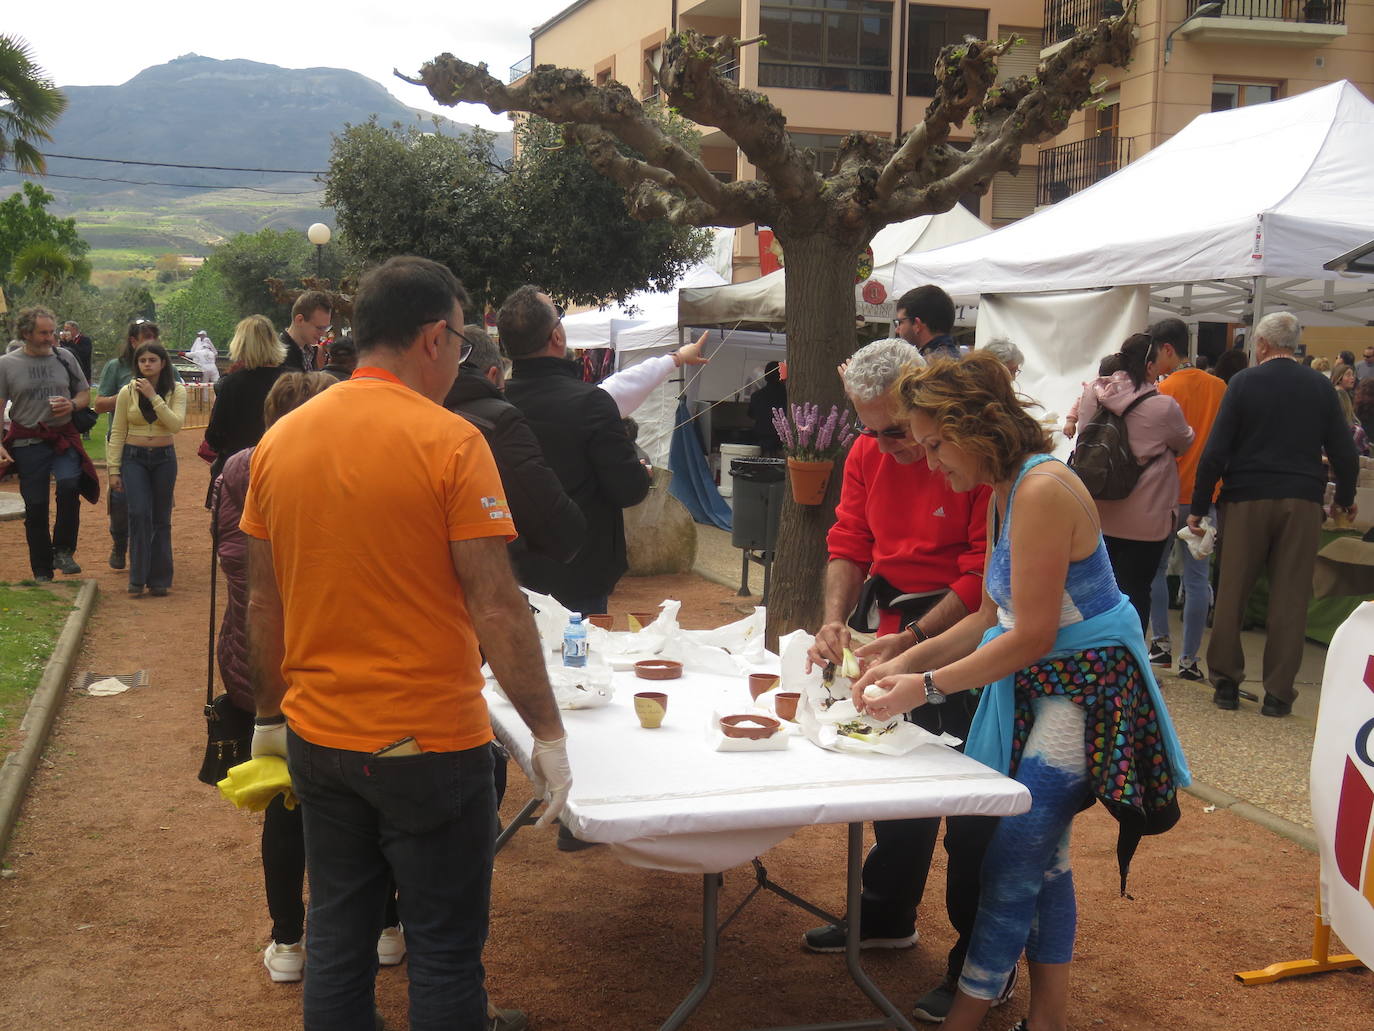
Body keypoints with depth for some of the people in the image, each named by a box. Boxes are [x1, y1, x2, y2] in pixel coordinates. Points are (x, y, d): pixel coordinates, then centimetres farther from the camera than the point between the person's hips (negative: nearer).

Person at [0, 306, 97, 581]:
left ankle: (63, 551, -9)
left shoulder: (64, 358, 5)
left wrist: (72, 405, -9)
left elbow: (85, 394, 14)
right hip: (28, 443, -1)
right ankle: (42, 573, 18)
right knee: (36, 508, 5)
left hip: (63, 437, 1)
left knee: (69, 484, -27)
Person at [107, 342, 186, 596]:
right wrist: (113, 468, 0)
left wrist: (153, 397, -17)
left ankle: (159, 579, 12)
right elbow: (117, 433, 4)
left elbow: (175, 425, -15)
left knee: (161, 519, 4)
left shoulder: (176, 391, 1)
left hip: (164, 458, 1)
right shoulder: (127, 393, 2)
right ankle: (137, 577, -6)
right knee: (139, 513, -15)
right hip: (134, 458, -1)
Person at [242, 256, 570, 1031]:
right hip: (429, 743, -5)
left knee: (338, 935, 19)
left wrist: (271, 717, 18)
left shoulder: (281, 439, 2)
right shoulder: (449, 442, -15)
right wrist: (549, 735, -10)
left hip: (318, 740, 6)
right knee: (445, 951, 9)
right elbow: (496, 606, -17)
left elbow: (263, 602, 8)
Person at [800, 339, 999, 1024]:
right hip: (898, 633, 7)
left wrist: (911, 640, -27)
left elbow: (984, 575, -23)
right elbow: (849, 543, 5)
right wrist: (836, 619, -11)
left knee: (972, 804, -2)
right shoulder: (868, 453, 2)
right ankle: (888, 918, 39)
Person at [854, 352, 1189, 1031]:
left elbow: (1033, 636, -23)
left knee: (1011, 866, -6)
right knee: (1042, 857, 14)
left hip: (1082, 690, -10)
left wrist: (927, 685, -18)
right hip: (1043, 690, 10)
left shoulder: (1043, 491, -23)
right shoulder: (1008, 490, 8)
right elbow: (993, 615, 13)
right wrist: (907, 661, 4)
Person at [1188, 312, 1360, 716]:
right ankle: (1278, 693, 6)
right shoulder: (1320, 386, 3)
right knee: (1290, 599, 5)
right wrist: (1345, 497, 22)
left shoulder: (1244, 382, -4)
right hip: (1302, 502, 2)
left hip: (1247, 500, -2)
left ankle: (1226, 683, 13)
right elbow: (1344, 451, 6)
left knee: (1232, 594, 8)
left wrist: (1198, 506, -3)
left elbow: (1216, 450, -8)